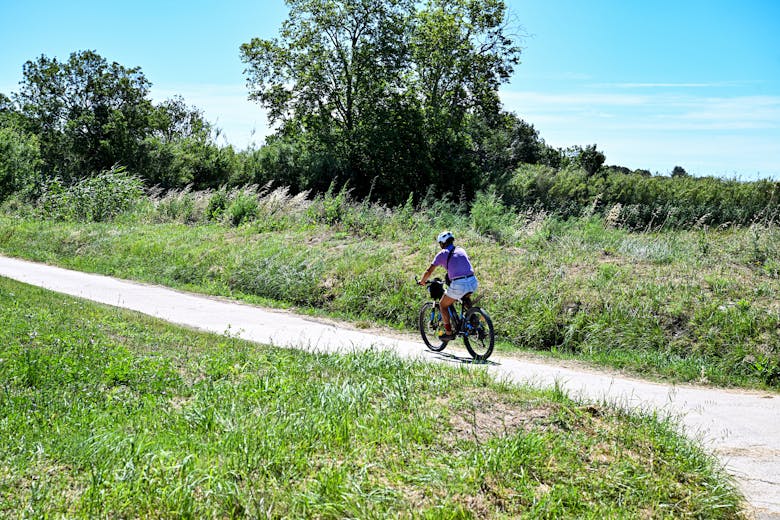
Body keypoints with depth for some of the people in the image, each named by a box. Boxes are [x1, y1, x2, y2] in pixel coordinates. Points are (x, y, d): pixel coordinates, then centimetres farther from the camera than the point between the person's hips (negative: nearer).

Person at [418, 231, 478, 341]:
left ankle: (449, 333, 15)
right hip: (473, 282, 5)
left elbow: (429, 272, 7)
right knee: (464, 297, 39)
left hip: (458, 285, -5)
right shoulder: (461, 250, 21)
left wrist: (422, 281, 26)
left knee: (443, 305, 18)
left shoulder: (442, 254, 7)